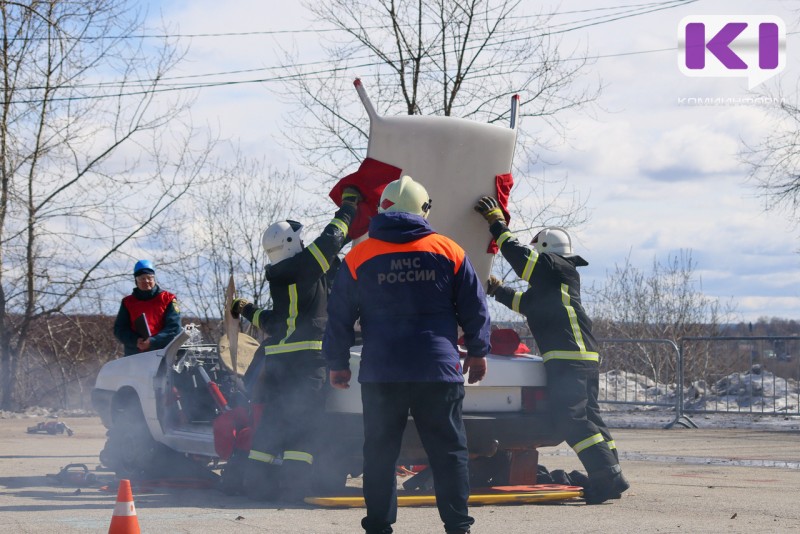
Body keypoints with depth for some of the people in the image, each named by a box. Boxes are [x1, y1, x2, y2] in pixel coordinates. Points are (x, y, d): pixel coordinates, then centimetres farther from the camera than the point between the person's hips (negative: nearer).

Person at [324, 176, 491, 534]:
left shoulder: (359, 257, 2)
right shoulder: (449, 252, 2)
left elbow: (339, 316, 6)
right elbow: (475, 308, 8)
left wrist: (337, 363, 16)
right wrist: (477, 352, 21)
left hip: (380, 374, 0)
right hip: (438, 370, 0)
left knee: (380, 451, 8)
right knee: (448, 450, 6)